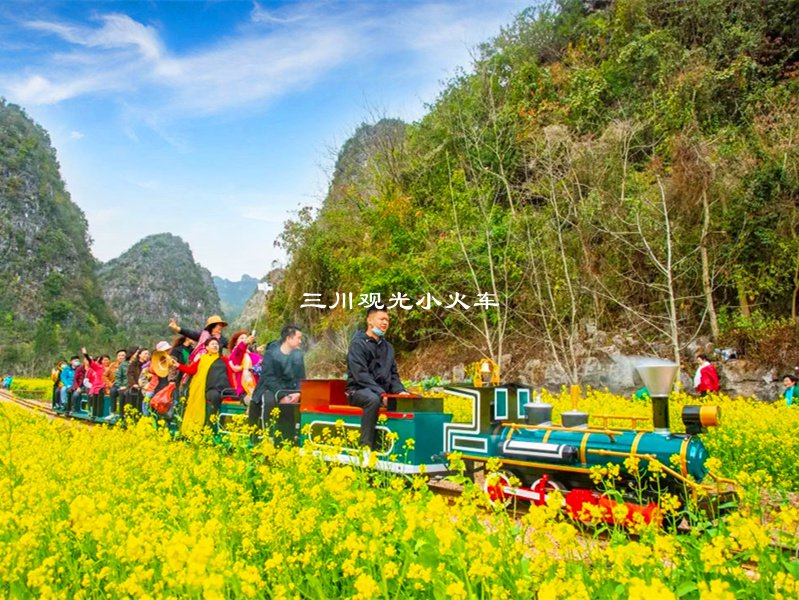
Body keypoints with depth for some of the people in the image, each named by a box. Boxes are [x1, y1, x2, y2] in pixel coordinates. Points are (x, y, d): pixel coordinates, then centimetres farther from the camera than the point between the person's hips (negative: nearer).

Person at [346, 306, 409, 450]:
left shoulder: (388, 347, 16)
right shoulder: (358, 343, -7)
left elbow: (393, 374, 16)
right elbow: (360, 375, -17)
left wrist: (400, 390, -5)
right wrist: (381, 393, -26)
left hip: (383, 392, 7)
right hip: (359, 390, -7)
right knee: (373, 399, -39)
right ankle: (366, 446, -34)